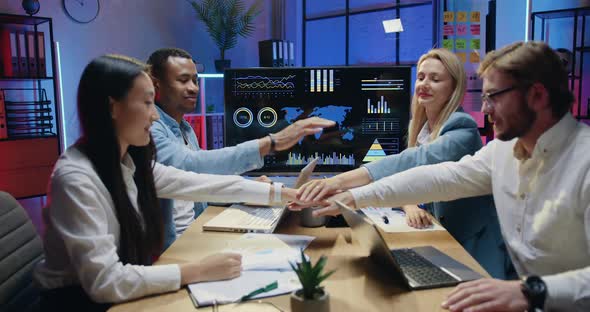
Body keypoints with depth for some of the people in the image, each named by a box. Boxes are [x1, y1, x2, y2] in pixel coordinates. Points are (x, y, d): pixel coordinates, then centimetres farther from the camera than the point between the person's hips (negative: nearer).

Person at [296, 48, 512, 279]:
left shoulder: (462, 128, -20)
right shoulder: (419, 126, 4)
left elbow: (417, 162, -37)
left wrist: (340, 180, -48)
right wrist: (409, 205, -26)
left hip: (474, 247, -6)